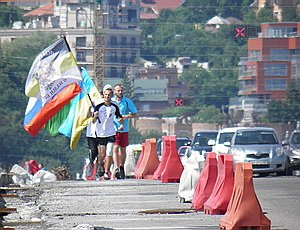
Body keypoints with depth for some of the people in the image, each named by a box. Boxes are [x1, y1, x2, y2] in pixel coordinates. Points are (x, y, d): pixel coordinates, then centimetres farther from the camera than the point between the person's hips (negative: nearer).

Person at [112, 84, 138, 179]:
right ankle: (116, 168, -20)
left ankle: (122, 168, 24)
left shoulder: (127, 101, 2)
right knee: (115, 149, -13)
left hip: (124, 129, 1)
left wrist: (126, 116, -11)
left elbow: (134, 113, 5)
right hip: (113, 128, -1)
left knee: (123, 150, 10)